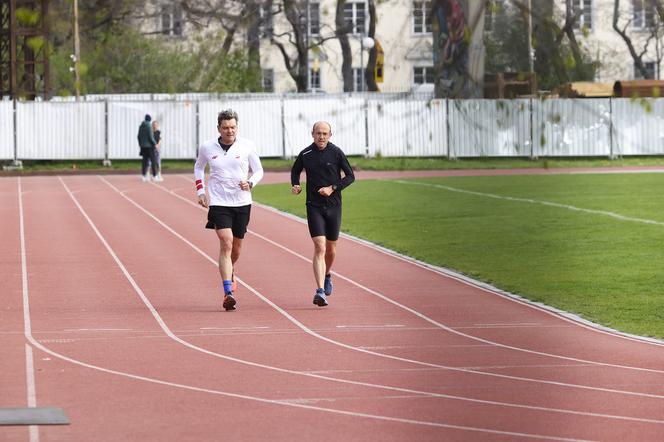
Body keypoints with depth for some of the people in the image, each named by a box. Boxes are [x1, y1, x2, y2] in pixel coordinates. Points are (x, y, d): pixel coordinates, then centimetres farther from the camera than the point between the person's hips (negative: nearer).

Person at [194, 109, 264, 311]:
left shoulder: (247, 146, -2)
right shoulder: (207, 147, -1)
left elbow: (258, 170, 6)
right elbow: (198, 167, 18)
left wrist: (250, 183, -15)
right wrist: (200, 191, 7)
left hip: (242, 203, 2)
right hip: (218, 203, -2)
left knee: (236, 245, 15)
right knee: (226, 243, -17)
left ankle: (229, 274, 48)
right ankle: (228, 292, -21)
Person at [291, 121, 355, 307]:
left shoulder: (336, 153, -2)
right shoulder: (305, 154, 0)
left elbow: (350, 176, 3)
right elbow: (295, 171, 19)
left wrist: (333, 188, -10)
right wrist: (295, 185, -1)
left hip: (334, 206, 1)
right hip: (314, 206, -1)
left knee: (331, 248, 13)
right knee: (319, 246, -14)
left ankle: (327, 275, 45)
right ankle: (320, 291, -21)